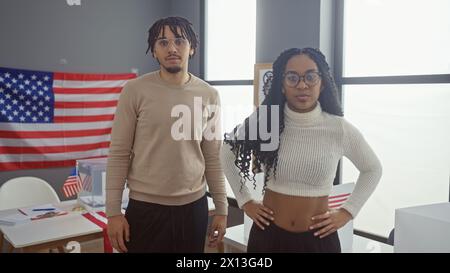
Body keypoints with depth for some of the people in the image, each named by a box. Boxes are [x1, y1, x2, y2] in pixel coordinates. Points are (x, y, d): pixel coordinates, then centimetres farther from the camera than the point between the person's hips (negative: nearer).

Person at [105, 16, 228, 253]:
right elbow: (118, 154, -5)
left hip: (194, 207, 3)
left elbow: (213, 158, 5)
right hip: (145, 208, -2)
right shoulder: (135, 90, -7)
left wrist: (221, 208, 5)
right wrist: (113, 211, -7)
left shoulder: (209, 95, 1)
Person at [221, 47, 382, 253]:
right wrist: (245, 201, 4)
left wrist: (347, 212, 0)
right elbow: (227, 154, 7)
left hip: (318, 238, 0)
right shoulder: (263, 122, -9)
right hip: (268, 234, 1)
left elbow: (372, 170, 7)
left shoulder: (340, 129, -10)